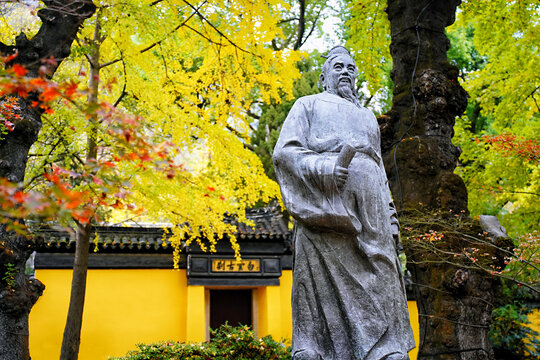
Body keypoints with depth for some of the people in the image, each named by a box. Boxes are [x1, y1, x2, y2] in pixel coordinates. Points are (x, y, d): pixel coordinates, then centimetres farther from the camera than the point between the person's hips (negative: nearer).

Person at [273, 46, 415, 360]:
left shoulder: (368, 116, 34)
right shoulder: (309, 105, 18)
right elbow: (284, 152, 4)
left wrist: (390, 212, 15)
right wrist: (321, 168, -14)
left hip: (370, 213, 5)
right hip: (325, 208, -5)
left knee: (380, 286, -4)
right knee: (322, 287, -9)